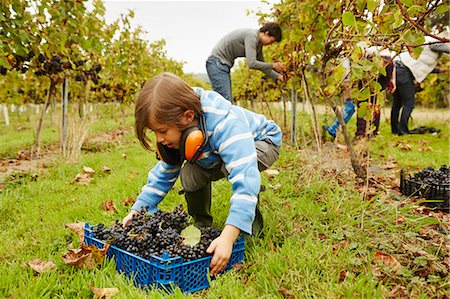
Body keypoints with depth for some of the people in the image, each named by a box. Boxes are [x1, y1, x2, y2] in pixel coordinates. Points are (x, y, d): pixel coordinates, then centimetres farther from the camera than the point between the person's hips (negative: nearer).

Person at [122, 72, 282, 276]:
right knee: (190, 175, -19)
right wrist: (137, 210, -16)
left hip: (263, 141, -5)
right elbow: (163, 174, -5)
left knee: (233, 167, -37)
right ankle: (201, 223, 7)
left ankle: (253, 223, -11)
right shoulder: (177, 131, -19)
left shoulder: (225, 124, -44)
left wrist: (228, 237, -61)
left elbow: (244, 178, -53)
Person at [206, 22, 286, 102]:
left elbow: (261, 64, 19)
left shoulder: (259, 43, 11)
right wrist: (272, 65, -16)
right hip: (217, 63, -10)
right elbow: (251, 63, -26)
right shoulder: (251, 36, -18)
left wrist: (278, 76, 10)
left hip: (223, 65, 10)